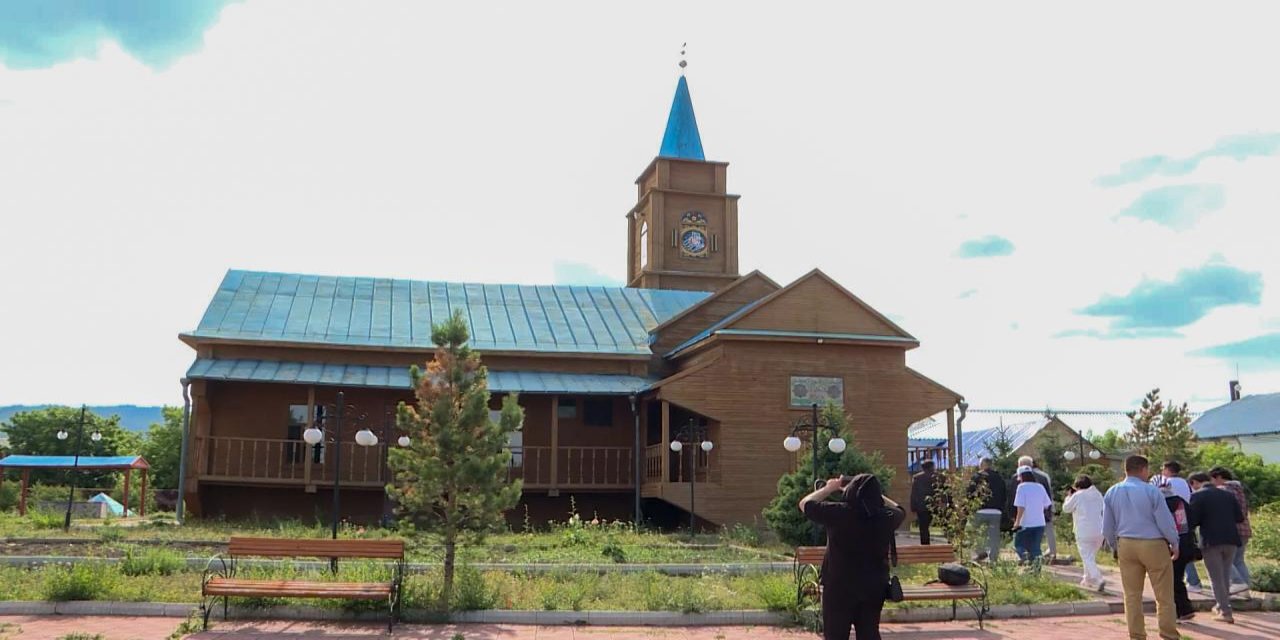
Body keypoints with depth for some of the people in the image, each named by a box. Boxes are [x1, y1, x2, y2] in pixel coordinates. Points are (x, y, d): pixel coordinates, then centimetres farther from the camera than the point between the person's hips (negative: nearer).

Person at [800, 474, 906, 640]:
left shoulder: (839, 513, -16)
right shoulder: (886, 517, -4)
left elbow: (805, 504, -4)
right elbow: (899, 511, 20)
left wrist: (829, 488, 9)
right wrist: (873, 493, 20)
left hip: (840, 587, -4)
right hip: (874, 588, 4)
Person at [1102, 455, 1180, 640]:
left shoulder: (1112, 493, 3)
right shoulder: (1151, 491, -12)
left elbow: (1107, 527, 8)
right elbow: (1165, 521, -8)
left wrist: (1114, 547, 21)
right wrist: (1174, 544, 7)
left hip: (1126, 545, 4)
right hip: (1153, 545, -4)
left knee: (1132, 595, 10)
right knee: (1164, 595, 6)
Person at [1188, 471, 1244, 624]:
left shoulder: (1197, 496, -7)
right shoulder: (1228, 493, 8)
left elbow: (1193, 521, -13)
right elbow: (1240, 518, 8)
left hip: (1211, 541, -5)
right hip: (1230, 539, 5)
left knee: (1217, 578, 3)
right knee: (1225, 576, 17)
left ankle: (1225, 612, 1)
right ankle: (1223, 607, 24)